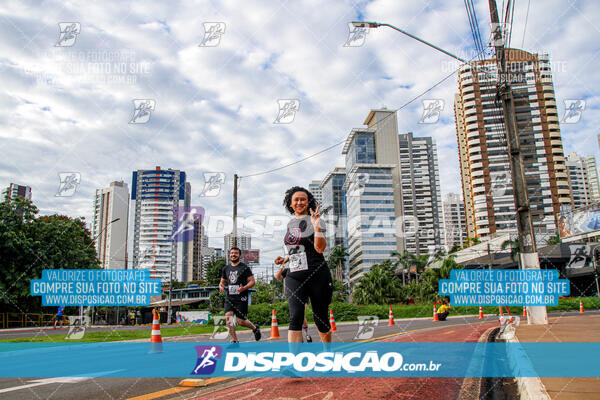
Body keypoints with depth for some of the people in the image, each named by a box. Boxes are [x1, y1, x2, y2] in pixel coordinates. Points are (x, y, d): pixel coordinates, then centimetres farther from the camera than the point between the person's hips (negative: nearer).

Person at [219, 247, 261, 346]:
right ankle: (234, 341, -9)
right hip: (229, 298, 4)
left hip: (241, 298, -4)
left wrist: (244, 288, -22)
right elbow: (222, 281, 23)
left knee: (241, 321, -5)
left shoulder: (244, 267, 0)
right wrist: (221, 286, -1)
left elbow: (252, 281, -4)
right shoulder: (226, 268, 15)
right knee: (228, 316, -16)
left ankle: (255, 328, 26)